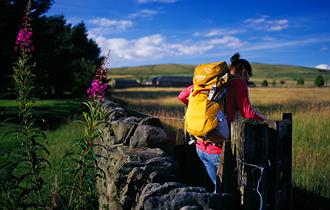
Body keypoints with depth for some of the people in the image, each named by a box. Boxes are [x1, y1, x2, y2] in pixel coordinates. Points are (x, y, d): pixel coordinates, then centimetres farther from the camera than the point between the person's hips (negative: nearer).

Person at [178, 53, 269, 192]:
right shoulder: (238, 82, -5)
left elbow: (182, 96, 12)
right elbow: (247, 113, -15)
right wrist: (263, 119, 4)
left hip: (201, 147, 7)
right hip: (219, 150, -7)